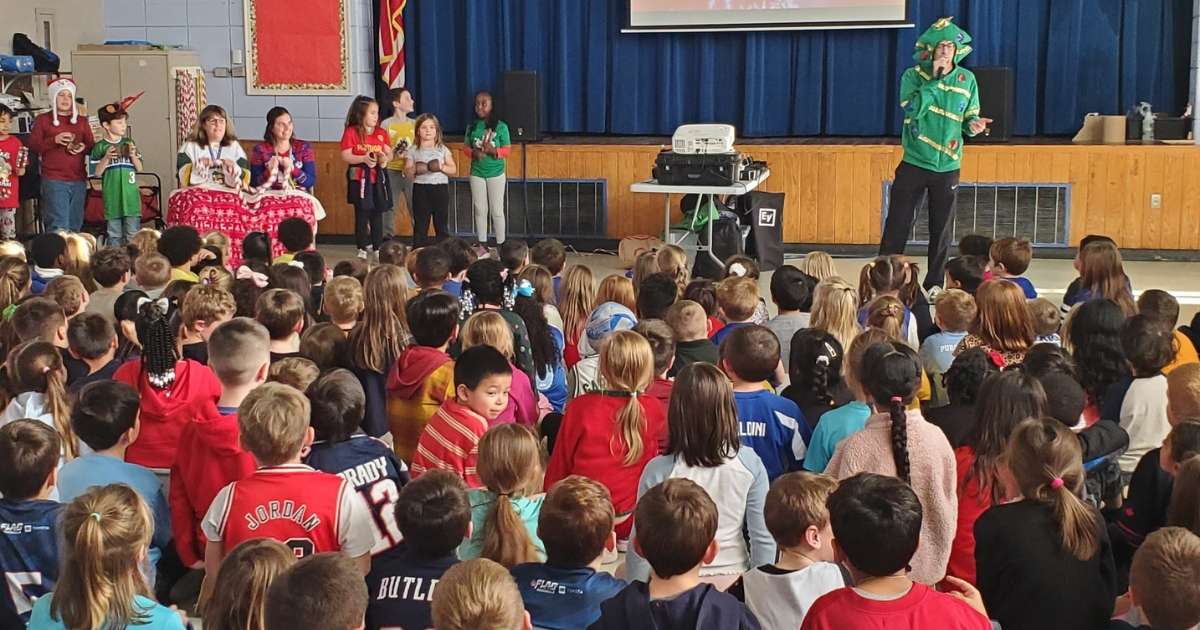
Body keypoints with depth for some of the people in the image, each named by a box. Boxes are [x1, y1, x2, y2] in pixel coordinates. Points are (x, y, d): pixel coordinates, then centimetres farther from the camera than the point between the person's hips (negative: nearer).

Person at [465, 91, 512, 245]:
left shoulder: (501, 126, -8)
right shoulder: (472, 126, 1)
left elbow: (507, 150, -7)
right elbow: (466, 148, 6)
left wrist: (493, 151, -24)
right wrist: (474, 153, -16)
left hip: (496, 173, -3)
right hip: (477, 173, 3)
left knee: (497, 210, 2)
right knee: (480, 210, 9)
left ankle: (500, 244, 11)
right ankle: (482, 244, 18)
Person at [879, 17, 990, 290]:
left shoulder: (967, 79, 4)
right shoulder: (913, 75, -4)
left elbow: (970, 117, 10)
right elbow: (912, 109, -20)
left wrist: (974, 125, -13)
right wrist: (935, 79, -21)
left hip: (948, 166, 2)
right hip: (914, 163, -2)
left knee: (942, 230, 9)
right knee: (898, 226, 0)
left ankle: (934, 284, 21)